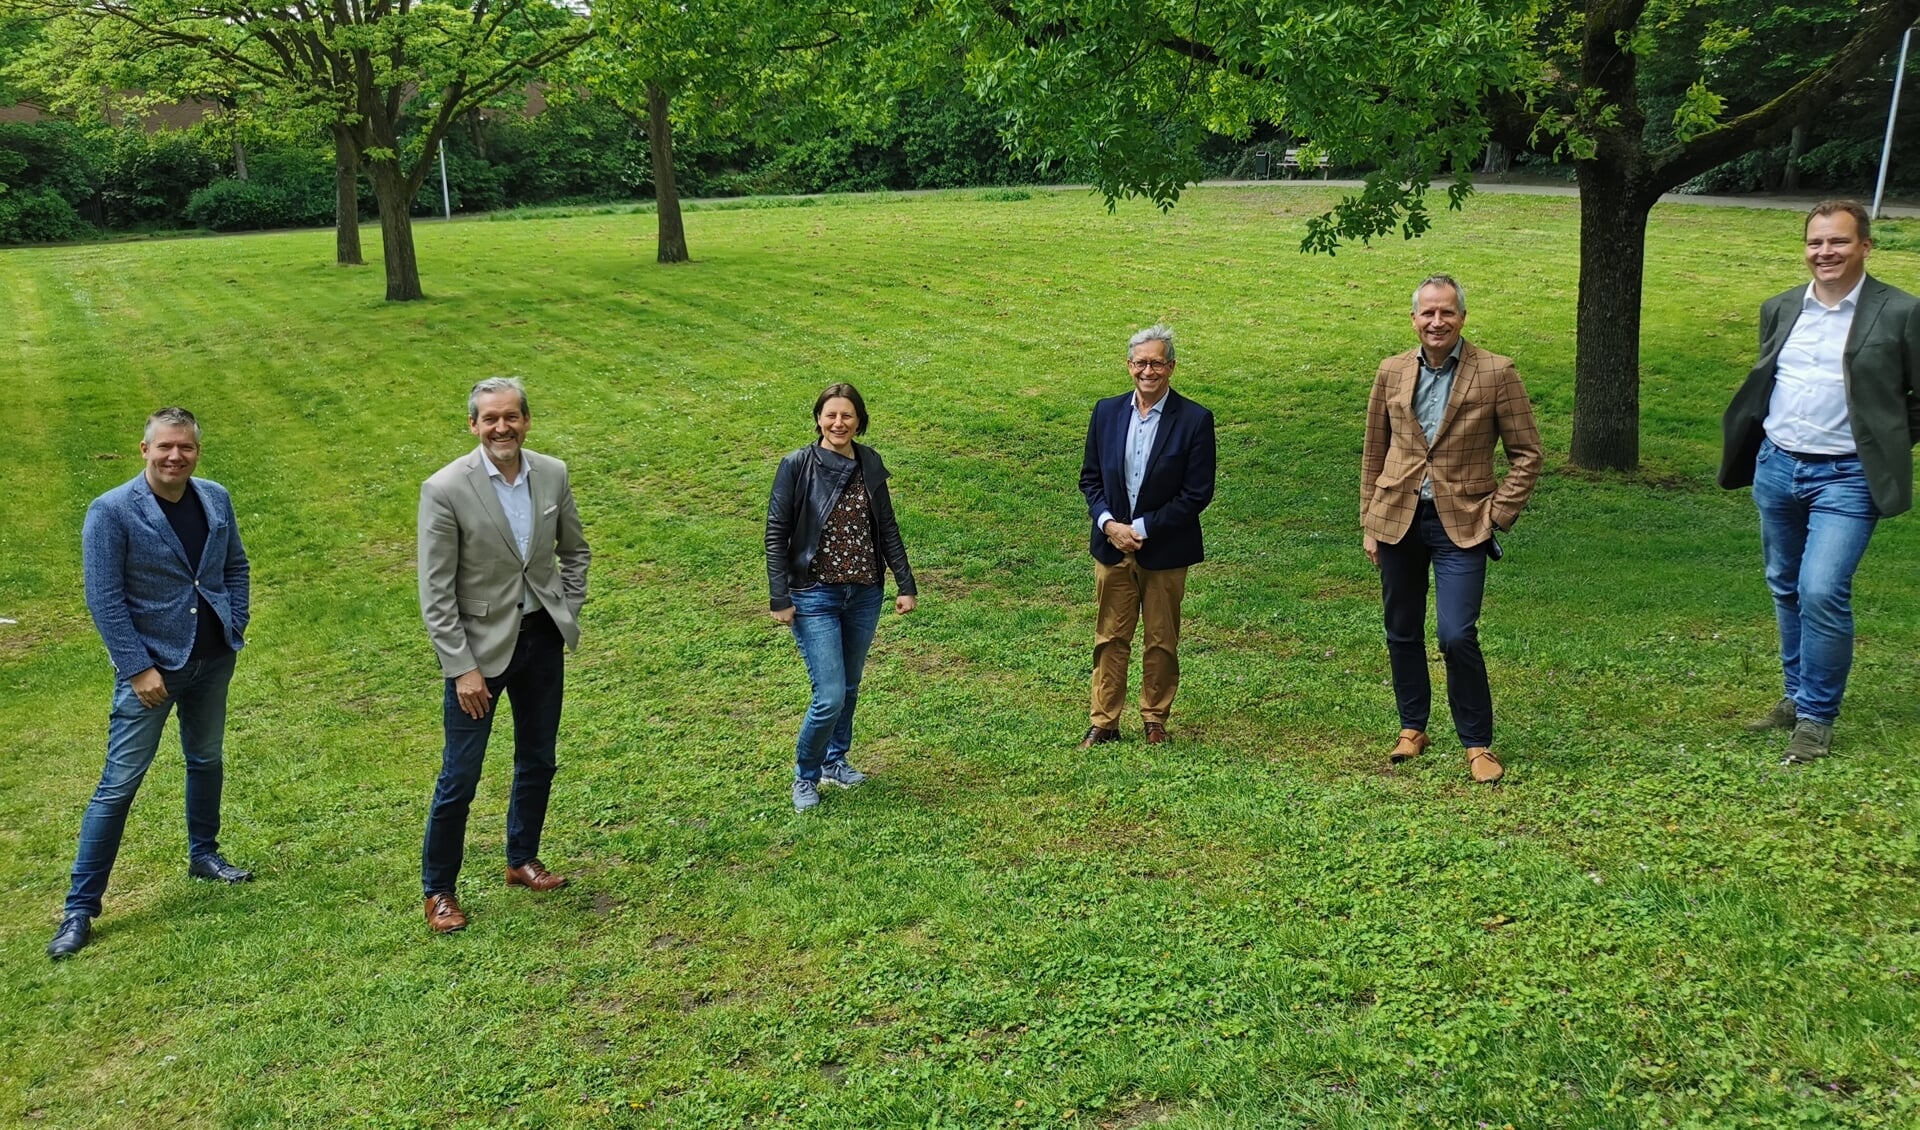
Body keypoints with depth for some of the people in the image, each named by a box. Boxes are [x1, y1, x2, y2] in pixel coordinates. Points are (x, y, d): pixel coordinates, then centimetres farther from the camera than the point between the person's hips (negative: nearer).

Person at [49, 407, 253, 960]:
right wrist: (138, 667, -16)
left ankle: (204, 854, 40)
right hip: (152, 666, -5)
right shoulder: (112, 511, -14)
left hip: (212, 661, 5)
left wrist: (235, 630, 2)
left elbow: (236, 567, 11)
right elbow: (104, 599, -14)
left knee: (207, 761, 20)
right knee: (119, 784, -3)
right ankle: (80, 906, 4)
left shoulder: (216, 499, 0)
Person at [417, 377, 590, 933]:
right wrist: (462, 668, -17)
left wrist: (569, 611, 4)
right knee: (460, 775, 0)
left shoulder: (553, 474, -2)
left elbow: (574, 550, 14)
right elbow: (435, 593, -15)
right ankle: (438, 889, 17)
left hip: (542, 639, 5)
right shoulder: (445, 489, -16)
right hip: (480, 644, -5)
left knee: (537, 761, 17)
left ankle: (522, 860, 36)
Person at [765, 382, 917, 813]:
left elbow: (887, 528, 9)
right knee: (830, 696, -9)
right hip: (816, 597, -4)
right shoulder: (797, 466, -9)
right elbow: (776, 533, -7)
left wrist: (906, 585, 7)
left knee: (849, 689, 16)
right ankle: (805, 777, 14)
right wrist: (779, 598, -10)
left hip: (865, 595, 4)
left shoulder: (869, 463, 2)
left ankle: (835, 761, 38)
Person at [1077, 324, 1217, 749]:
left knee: (1162, 642, 10)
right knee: (1110, 638, 8)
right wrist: (1109, 524, -9)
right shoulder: (1107, 412, 3)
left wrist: (1142, 528, -14)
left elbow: (1197, 493, -11)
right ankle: (1103, 723, 16)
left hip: (1164, 550, -3)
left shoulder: (1194, 420, -9)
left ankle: (1155, 720, 25)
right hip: (1112, 545, 3)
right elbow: (1090, 477, 8)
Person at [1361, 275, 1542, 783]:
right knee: (1402, 633, 12)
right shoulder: (1392, 372, 5)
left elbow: (1527, 453, 0)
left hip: (1461, 523, -4)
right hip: (1397, 518, 4)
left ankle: (1477, 744, 6)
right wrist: (1368, 526, 10)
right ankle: (1412, 729, 30)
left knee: (1457, 636, -11)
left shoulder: (1495, 373, -5)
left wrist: (1498, 516, -7)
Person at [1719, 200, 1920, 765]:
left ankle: (1817, 717, 1)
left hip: (1846, 477, -5)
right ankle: (1798, 696, 30)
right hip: (1776, 468, 5)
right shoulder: (1780, 309, 7)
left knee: (1822, 592, -14)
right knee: (1786, 589, 15)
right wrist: (1750, 444, 10)